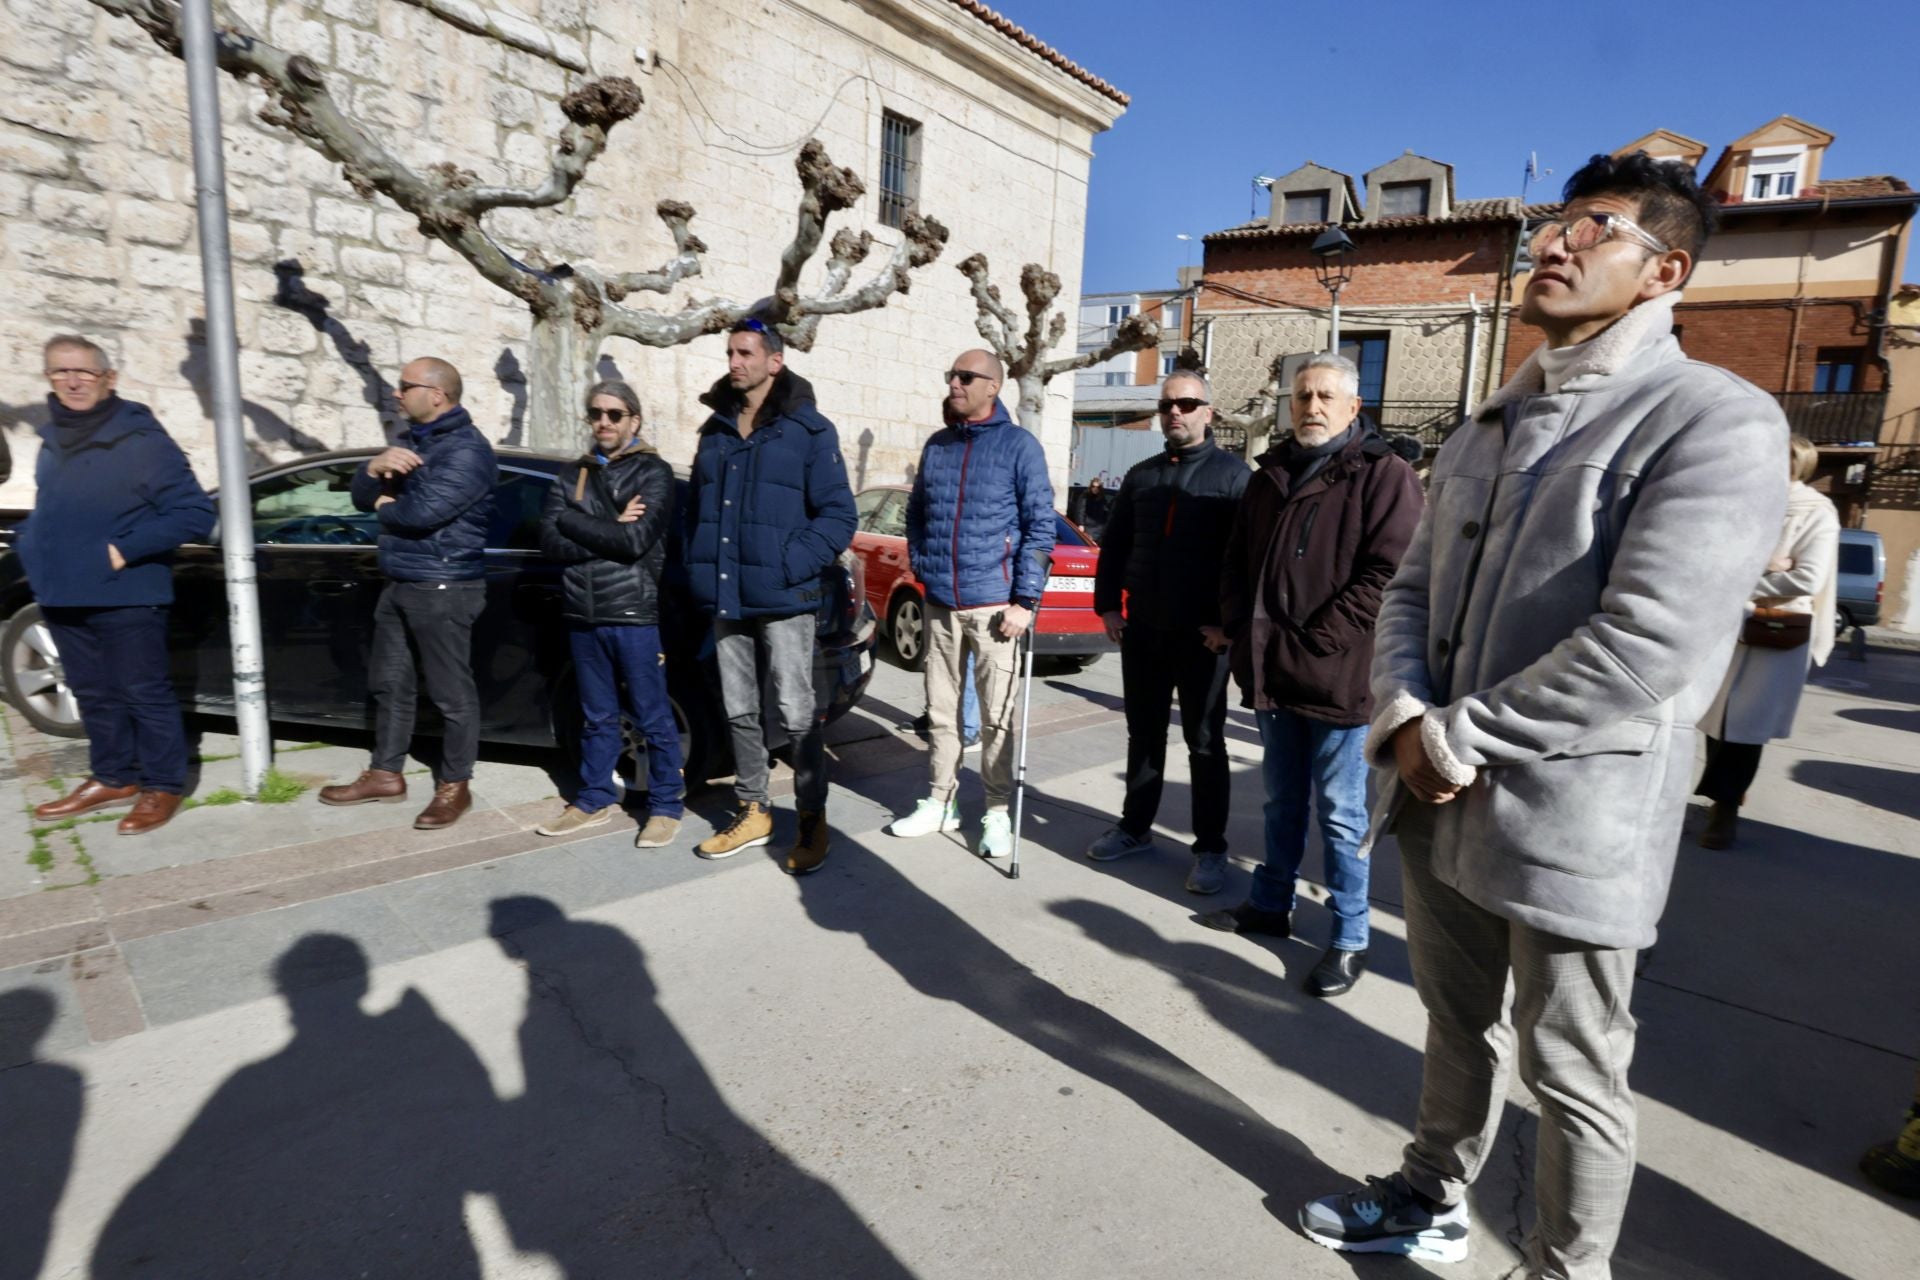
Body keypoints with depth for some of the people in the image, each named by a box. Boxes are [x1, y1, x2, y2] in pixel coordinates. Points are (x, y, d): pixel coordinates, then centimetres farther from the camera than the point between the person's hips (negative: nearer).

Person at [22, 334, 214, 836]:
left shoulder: (141, 439, -11)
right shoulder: (53, 438, 11)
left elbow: (196, 513, -16)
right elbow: (49, 510, 25)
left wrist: (126, 551, -18)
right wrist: (33, 548, 6)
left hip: (125, 597, -7)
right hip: (63, 595, 7)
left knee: (144, 693, 2)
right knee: (94, 695, 16)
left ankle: (162, 787, 14)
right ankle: (113, 780, 30)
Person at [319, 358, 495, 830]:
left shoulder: (467, 449, -14)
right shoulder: (410, 441, 16)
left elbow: (423, 511, -25)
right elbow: (361, 496, 13)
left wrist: (385, 507, -3)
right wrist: (375, 467, -9)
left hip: (443, 589, -9)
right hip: (397, 584, 10)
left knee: (451, 693, 0)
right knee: (390, 683, 16)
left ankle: (454, 786, 11)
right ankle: (385, 774, 28)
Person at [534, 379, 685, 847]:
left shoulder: (653, 472, -1)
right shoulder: (571, 476, 13)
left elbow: (636, 541, -16)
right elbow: (550, 541, 0)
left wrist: (573, 520, -7)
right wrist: (609, 532, -11)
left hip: (635, 615, -5)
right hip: (584, 616, 5)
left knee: (653, 718, 2)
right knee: (597, 717, 14)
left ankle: (667, 806, 13)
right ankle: (594, 801, 27)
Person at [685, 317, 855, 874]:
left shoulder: (809, 430, -4)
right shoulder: (716, 431, 14)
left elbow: (838, 516, -9)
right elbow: (696, 507, 21)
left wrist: (790, 565, -19)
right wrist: (699, 566, 7)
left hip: (782, 600, -6)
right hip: (726, 599, 6)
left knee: (797, 714, -1)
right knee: (740, 712, 13)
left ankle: (812, 823, 13)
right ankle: (752, 812, 28)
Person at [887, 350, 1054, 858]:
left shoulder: (1019, 445, -4)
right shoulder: (937, 445, 11)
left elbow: (1040, 526, -8)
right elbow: (916, 512, 19)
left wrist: (1025, 601, -13)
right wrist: (922, 566, 6)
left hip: (994, 604, -5)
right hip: (939, 603, 5)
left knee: (996, 716, 3)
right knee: (940, 710, 12)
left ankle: (997, 813, 13)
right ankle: (940, 802, 25)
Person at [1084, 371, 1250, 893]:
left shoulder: (1233, 474, -3)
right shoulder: (1141, 475, 13)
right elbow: (1115, 545, 15)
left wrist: (1228, 622, -15)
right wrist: (1108, 604, 5)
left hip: (1202, 633, -4)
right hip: (1142, 627, 5)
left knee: (1204, 742, 4)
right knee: (1143, 734, 14)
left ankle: (1211, 848, 14)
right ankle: (1135, 826, 27)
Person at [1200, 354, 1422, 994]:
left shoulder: (1385, 475, -6)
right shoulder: (1271, 476, 14)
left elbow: (1387, 572, -16)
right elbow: (1236, 562, 18)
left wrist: (1314, 642, -19)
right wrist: (1243, 630, 4)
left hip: (1339, 677, -6)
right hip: (1271, 674, 6)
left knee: (1341, 815, 3)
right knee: (1282, 803, 19)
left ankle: (1349, 939, 16)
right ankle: (1271, 904, 34)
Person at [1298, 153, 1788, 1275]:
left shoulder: (1717, 421, -12)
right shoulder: (1488, 428, 12)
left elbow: (1647, 646, -23)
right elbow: (1413, 592, 9)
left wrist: (1456, 735, -16)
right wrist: (1407, 720, -9)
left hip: (1571, 818, -7)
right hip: (1440, 795, 7)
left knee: (1570, 1072, 11)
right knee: (1459, 1020, 24)